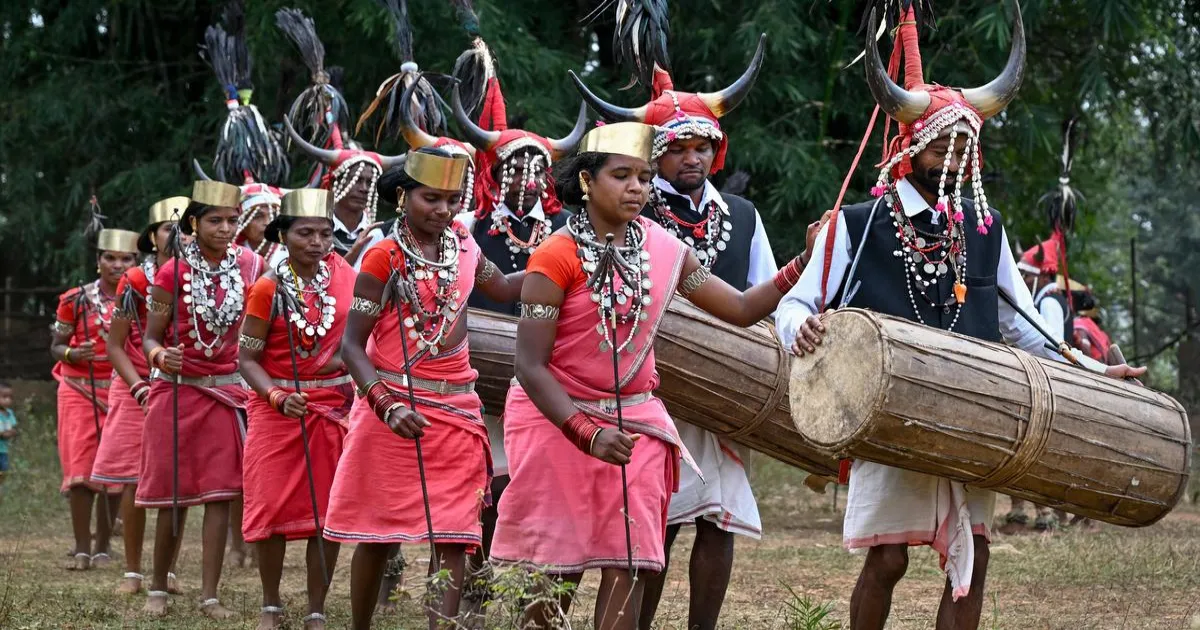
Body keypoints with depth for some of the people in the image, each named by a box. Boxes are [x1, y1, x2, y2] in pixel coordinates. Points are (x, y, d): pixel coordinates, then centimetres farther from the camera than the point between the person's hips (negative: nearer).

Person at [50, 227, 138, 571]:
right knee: (80, 468, -8)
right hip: (80, 391, -1)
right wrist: (72, 354, -16)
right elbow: (56, 346, 5)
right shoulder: (76, 300, 1)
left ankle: (103, 546, 13)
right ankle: (81, 549, -5)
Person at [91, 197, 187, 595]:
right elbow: (115, 346, -5)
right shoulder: (135, 281, -7)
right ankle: (132, 571, 5)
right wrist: (140, 387, -17)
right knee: (134, 482, -2)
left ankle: (167, 569, 11)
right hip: (137, 390, -2)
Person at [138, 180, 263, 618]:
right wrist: (161, 357, -27)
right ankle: (157, 587, 18)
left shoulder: (251, 266, -2)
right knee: (173, 495, 4)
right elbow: (150, 339, -6)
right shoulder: (172, 274, -9)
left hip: (226, 391, 2)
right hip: (177, 390, -2)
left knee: (220, 494, -2)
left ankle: (209, 594, 2)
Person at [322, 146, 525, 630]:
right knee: (379, 534, 6)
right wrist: (388, 406, -27)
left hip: (457, 410, 4)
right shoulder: (385, 258, -10)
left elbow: (503, 288, 26)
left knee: (452, 538, -6)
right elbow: (352, 344, -13)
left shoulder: (462, 243, 6)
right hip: (395, 406, -4)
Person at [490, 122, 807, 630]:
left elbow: (741, 309, 6)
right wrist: (587, 434, -27)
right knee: (558, 568, 1)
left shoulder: (662, 249, 1)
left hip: (633, 421, 4)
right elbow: (530, 365, -17)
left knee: (627, 564, -4)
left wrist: (802, 268, -10)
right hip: (557, 418, -4)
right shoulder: (556, 258, -15)